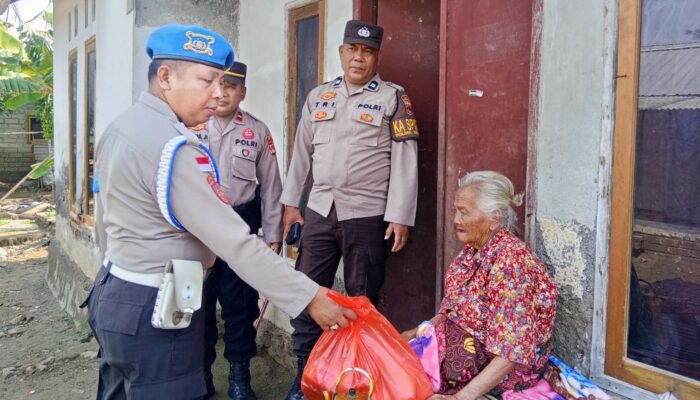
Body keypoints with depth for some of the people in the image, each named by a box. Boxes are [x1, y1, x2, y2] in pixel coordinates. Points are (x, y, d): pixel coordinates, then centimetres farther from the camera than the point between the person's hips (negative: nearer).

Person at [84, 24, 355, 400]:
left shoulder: (119, 128, 6)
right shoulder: (172, 146, -24)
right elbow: (236, 244, -27)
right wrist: (310, 297, -23)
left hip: (113, 293, 10)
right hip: (155, 311, -10)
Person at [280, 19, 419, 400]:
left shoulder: (393, 98, -1)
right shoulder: (318, 97, 12)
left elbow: (405, 161, -6)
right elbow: (302, 153, 15)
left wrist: (399, 217, -11)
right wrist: (291, 202, 12)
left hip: (367, 214, -4)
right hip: (319, 211, 4)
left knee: (361, 301, 7)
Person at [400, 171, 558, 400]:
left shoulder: (510, 261, -26)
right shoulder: (473, 249, 1)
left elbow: (511, 353, -29)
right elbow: (453, 309, 13)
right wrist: (418, 332, 0)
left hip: (496, 369, -8)